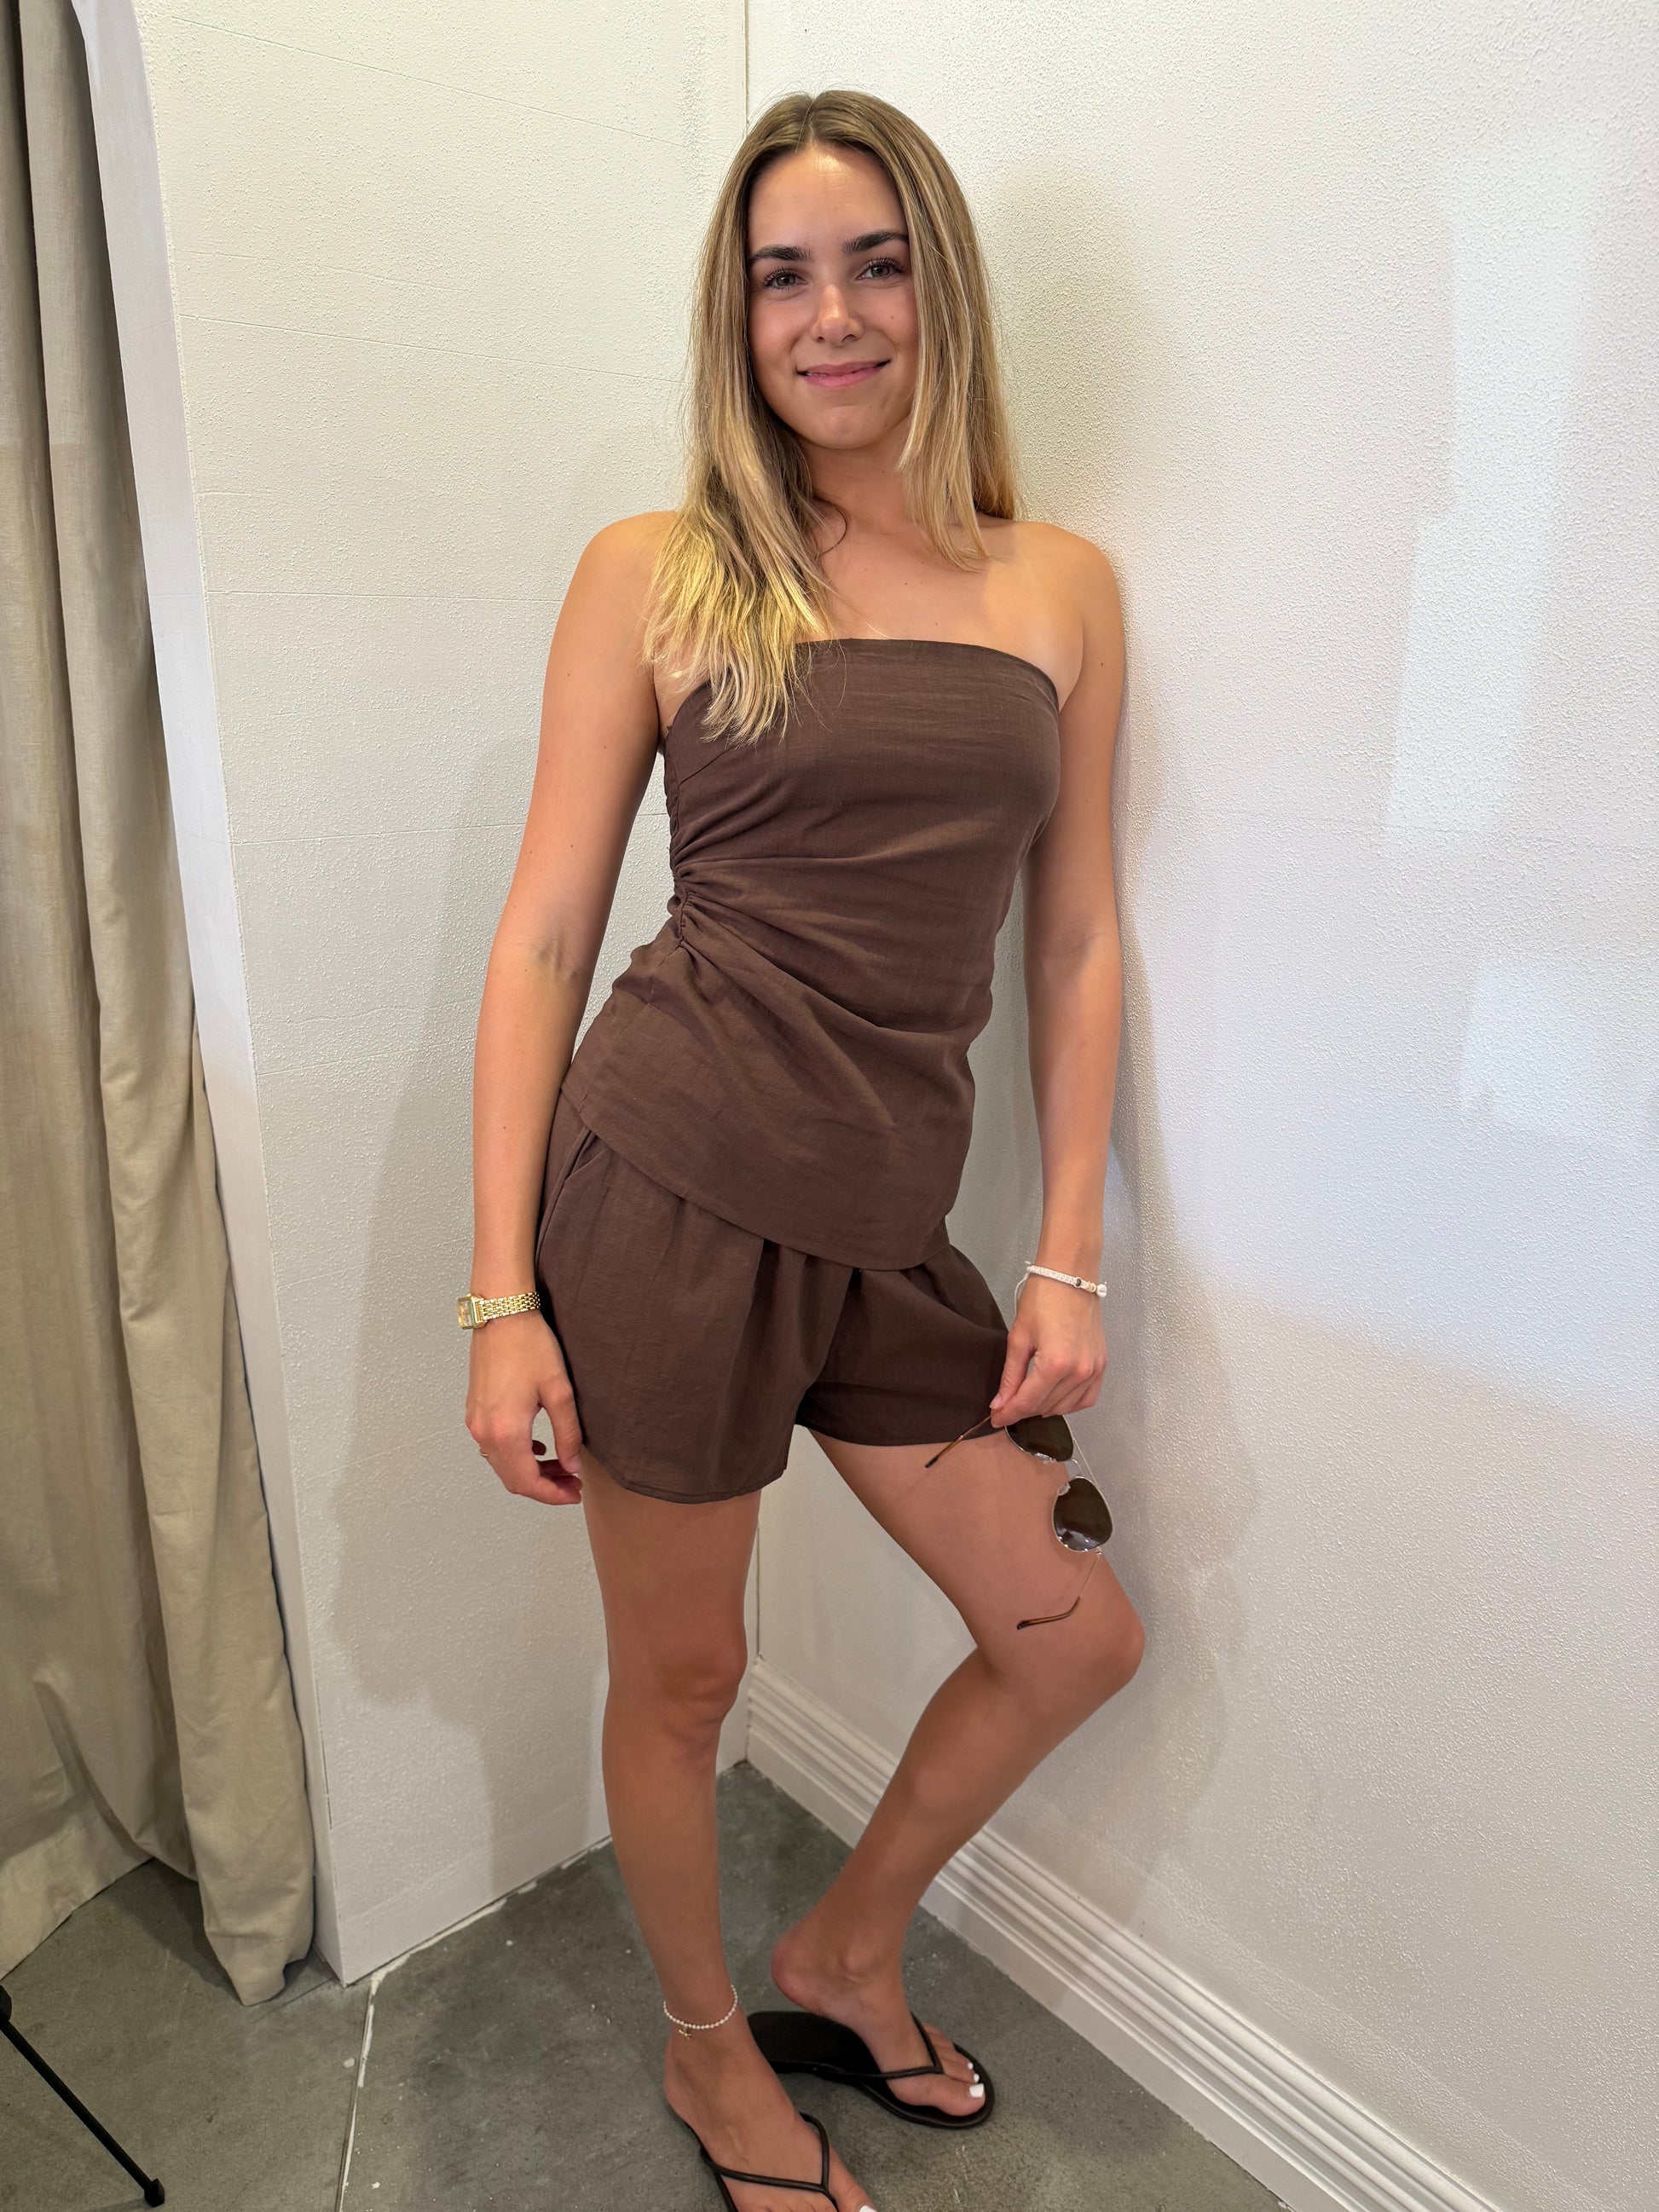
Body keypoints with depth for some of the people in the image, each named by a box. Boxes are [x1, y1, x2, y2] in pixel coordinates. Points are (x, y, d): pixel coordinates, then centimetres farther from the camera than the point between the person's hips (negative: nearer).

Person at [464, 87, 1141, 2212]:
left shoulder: (1063, 584, 9)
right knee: (679, 1679, 14)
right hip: (665, 1186, -4)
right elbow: (542, 938, -3)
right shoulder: (653, 572, 0)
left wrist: (1070, 1261, 5)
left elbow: (1075, 945, 9)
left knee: (1079, 1636, 15)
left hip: (888, 1229, 4)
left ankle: (842, 1953, 43)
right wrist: (501, 1300, -7)